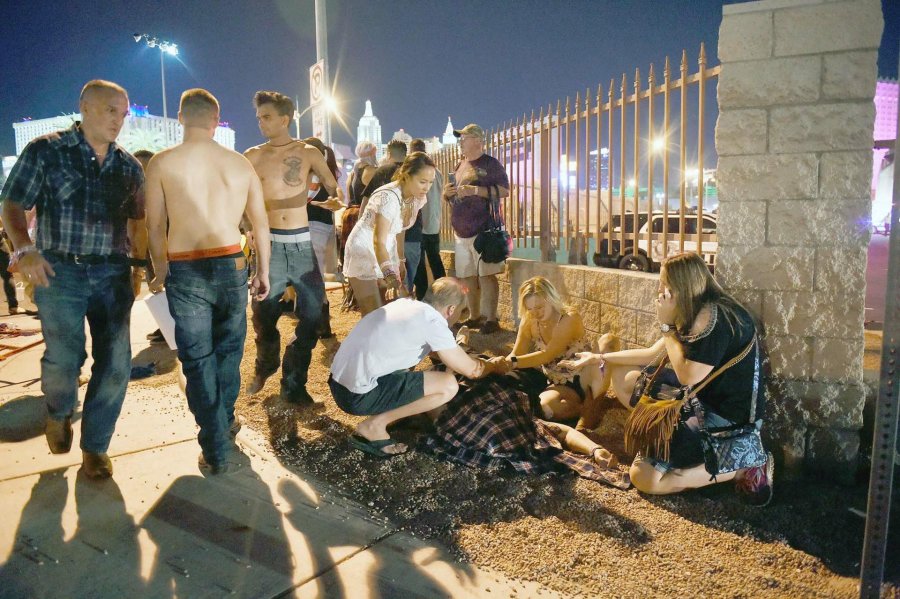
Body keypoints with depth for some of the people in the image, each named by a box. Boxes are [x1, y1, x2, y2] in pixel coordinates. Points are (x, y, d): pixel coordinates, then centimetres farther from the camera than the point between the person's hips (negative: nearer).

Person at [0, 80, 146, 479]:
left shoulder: (128, 166, 10)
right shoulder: (46, 151, 0)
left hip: (113, 273, 3)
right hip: (60, 271, -3)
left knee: (116, 364, 1)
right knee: (64, 359, -9)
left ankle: (95, 445, 20)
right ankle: (58, 411, 28)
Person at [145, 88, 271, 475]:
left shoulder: (162, 162, -2)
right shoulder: (240, 163, 4)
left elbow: (156, 226, 0)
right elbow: (260, 223, 8)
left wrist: (160, 271, 14)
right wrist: (263, 271, 18)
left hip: (185, 271, -2)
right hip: (231, 266, 2)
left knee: (198, 359, 7)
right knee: (228, 349, 21)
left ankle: (216, 452, 12)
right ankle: (225, 421, 39)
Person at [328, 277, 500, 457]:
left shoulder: (407, 304, 12)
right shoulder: (432, 320, -12)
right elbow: (471, 370, -3)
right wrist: (494, 365, 16)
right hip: (358, 394, -9)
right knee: (449, 385, -10)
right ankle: (374, 425, -3)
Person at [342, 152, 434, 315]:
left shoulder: (418, 198, -6)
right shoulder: (389, 197, -29)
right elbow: (379, 242, -37)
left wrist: (400, 261, 11)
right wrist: (391, 278, -49)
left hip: (386, 253, 7)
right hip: (363, 252, -7)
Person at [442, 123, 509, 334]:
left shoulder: (490, 164, -2)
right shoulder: (460, 166, 20)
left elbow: (504, 191, -12)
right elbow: (452, 197, 27)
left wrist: (475, 190, -20)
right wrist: (447, 193, 4)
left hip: (483, 230, -7)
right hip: (461, 232, 7)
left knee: (486, 275, -9)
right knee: (467, 277, 10)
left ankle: (491, 319, -5)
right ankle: (474, 317, 20)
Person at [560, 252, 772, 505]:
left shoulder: (714, 316, -24)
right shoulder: (696, 311, 5)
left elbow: (688, 376, -23)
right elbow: (654, 354, 13)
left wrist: (667, 325, -18)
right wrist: (600, 359, 13)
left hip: (729, 418, -10)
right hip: (706, 399, 10)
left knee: (643, 477, -14)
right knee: (622, 377, 11)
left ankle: (744, 465, -6)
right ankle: (673, 442, 4)